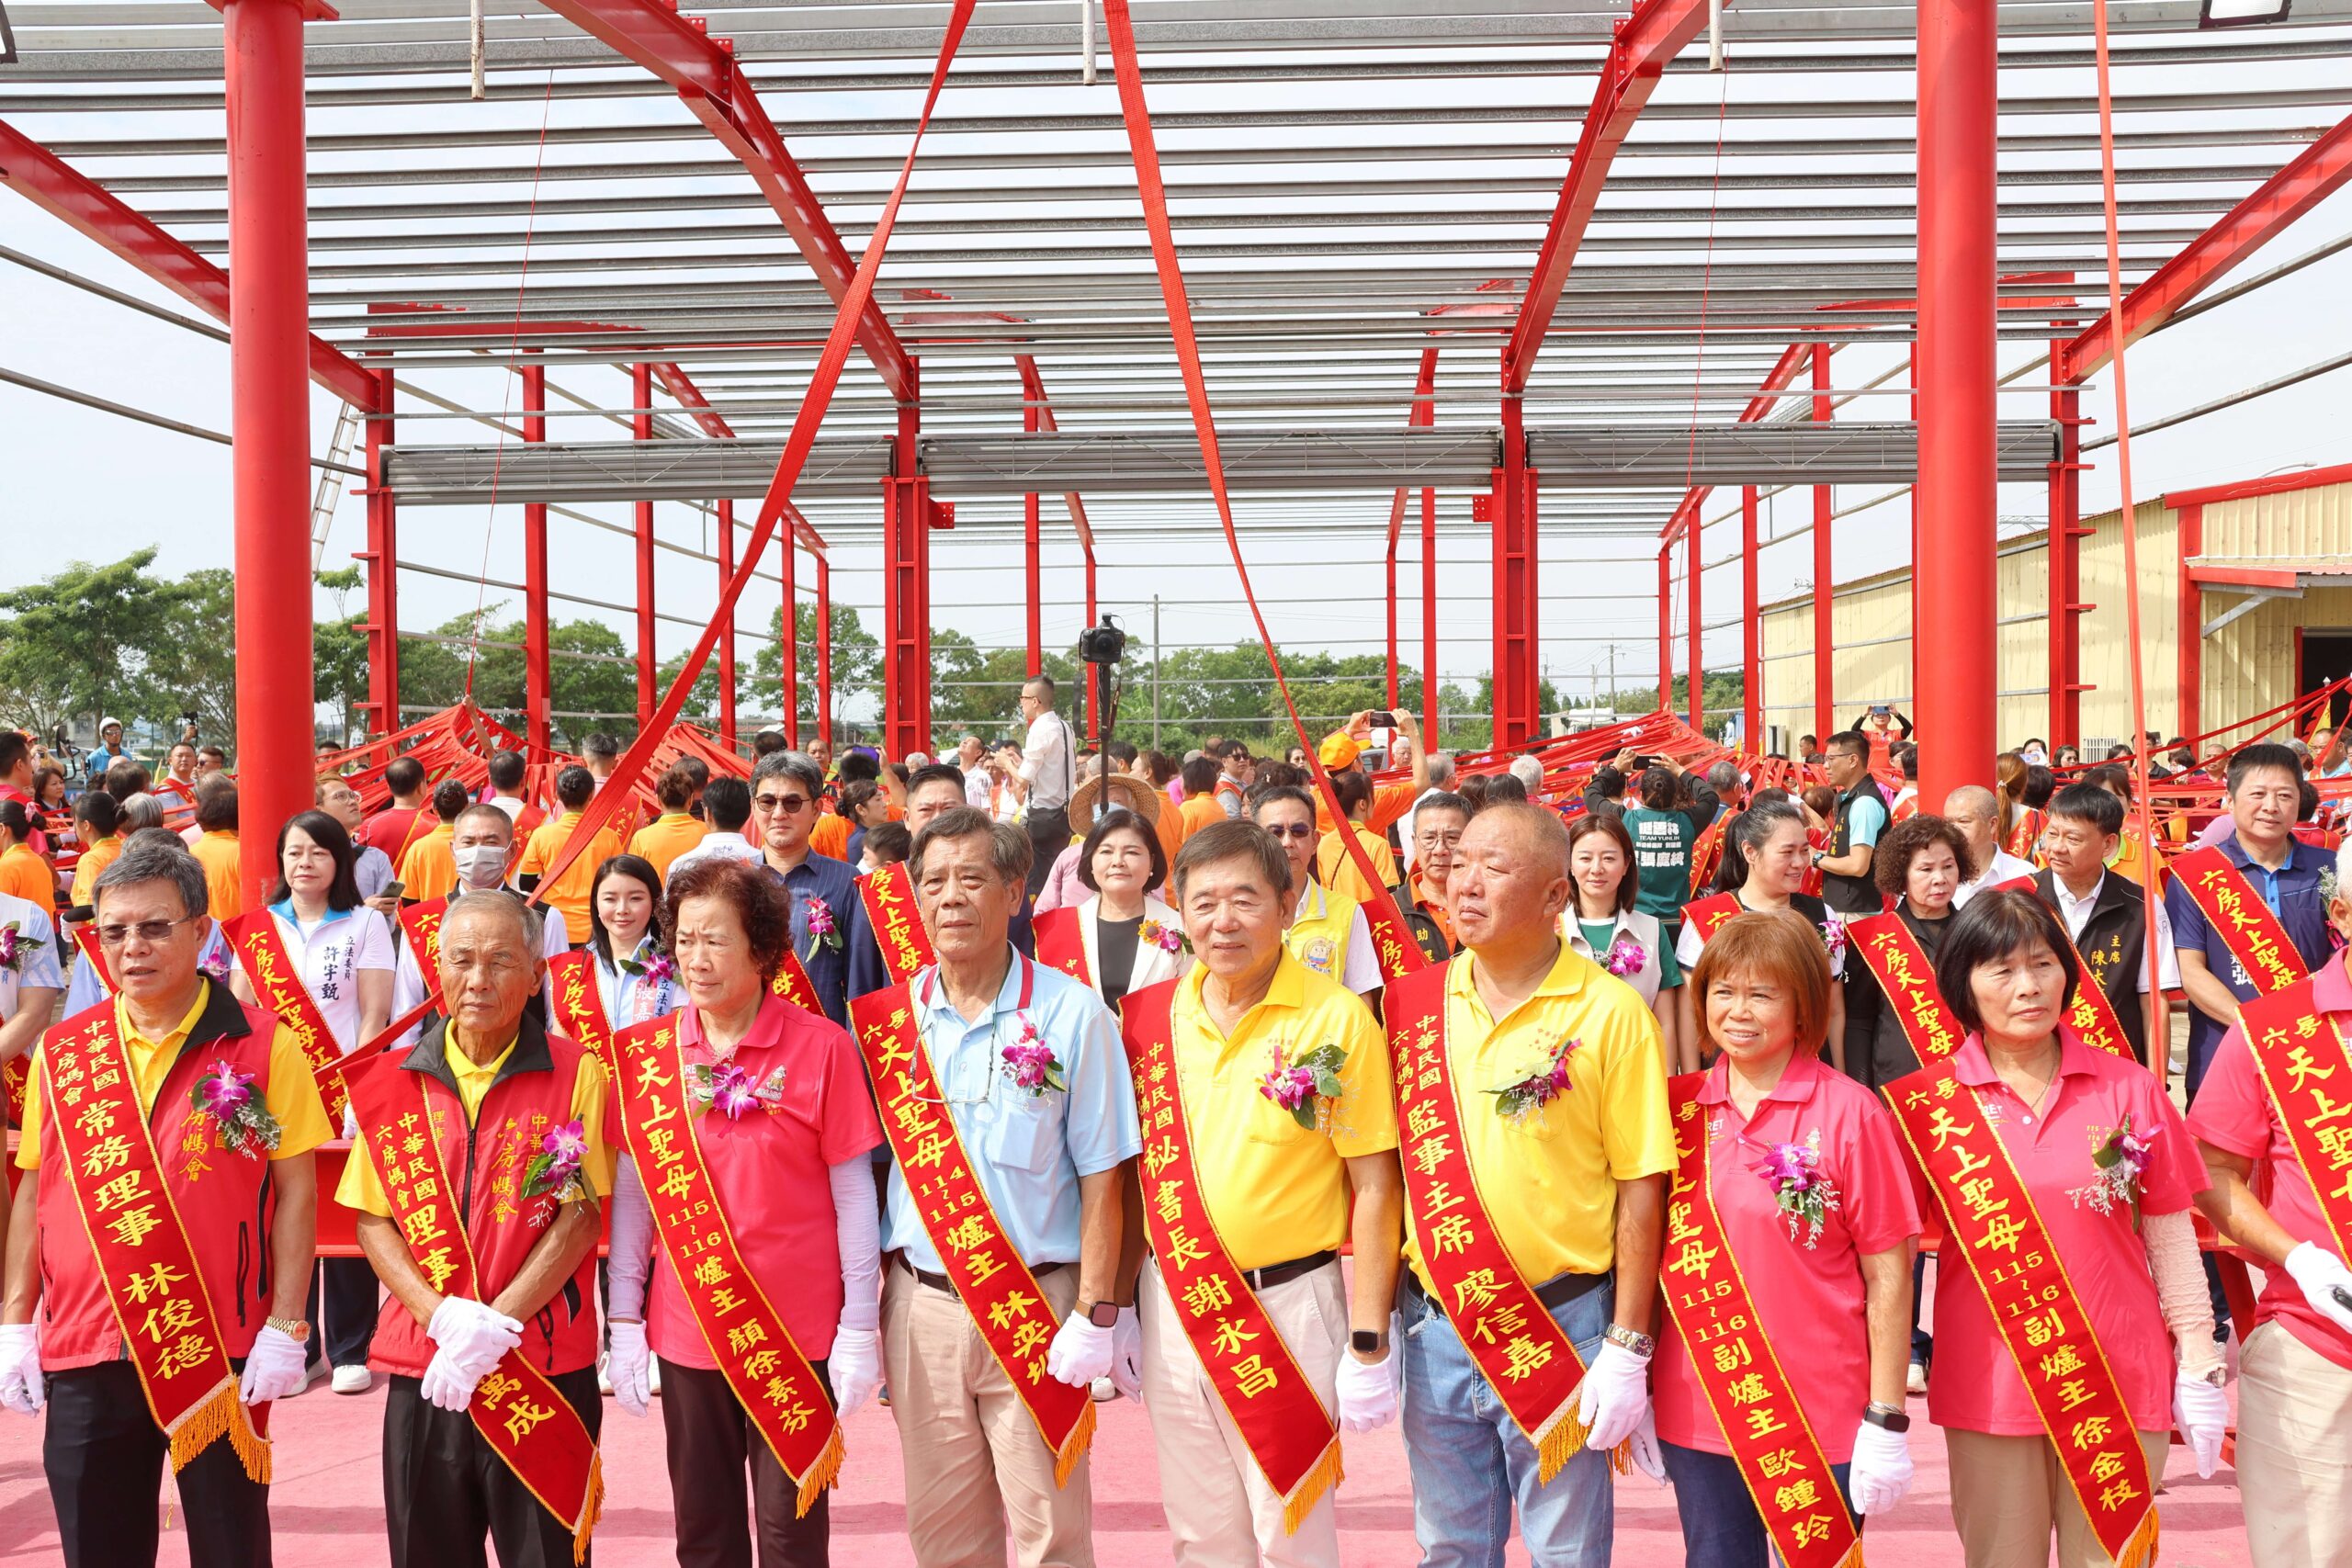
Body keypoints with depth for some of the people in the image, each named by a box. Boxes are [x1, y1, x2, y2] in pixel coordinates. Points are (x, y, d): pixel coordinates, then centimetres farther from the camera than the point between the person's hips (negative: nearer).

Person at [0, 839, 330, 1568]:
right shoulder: (61, 1053, 6)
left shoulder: (263, 1046, -4)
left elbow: (295, 1190, -4)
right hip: (81, 1354, 3)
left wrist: (285, 1327, -10)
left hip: (222, 1354, -3)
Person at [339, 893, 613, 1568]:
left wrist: (497, 1324, -15)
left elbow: (580, 1217, -6)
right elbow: (372, 1221, 4)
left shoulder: (575, 1074, -3)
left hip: (547, 1369, -2)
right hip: (423, 1371, 3)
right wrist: (442, 1316, -11)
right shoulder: (392, 1080, 5)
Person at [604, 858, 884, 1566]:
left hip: (798, 1333, -3)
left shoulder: (821, 1047, -9)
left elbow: (853, 1195, -5)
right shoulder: (647, 1054, 1)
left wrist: (860, 1327, -6)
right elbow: (630, 1193, 7)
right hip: (685, 1330, 3)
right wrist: (624, 1321, 5)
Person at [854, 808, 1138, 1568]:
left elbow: (1102, 1176, -5)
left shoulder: (1071, 1013, -6)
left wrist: (1097, 1312, -11)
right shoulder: (886, 1017, 3)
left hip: (1037, 1308, -3)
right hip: (920, 1302, 3)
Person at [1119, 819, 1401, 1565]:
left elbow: (1375, 1187, -9)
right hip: (1173, 1306, 4)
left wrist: (1368, 1343, -11)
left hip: (1290, 1304, -4)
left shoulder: (1336, 1019, -10)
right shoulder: (1152, 1017, 2)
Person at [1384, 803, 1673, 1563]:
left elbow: (1640, 1188, -8)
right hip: (1434, 1324, 4)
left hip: (1561, 1328, -3)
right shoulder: (1414, 1002, 1)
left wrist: (1627, 1349, -10)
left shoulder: (1610, 1011, -10)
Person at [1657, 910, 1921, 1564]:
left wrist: (1887, 1422, -8)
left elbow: (1888, 1279, -6)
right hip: (1696, 1415, 3)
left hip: (1824, 1420, -3)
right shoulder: (1678, 1106, 2)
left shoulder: (1850, 1112, -8)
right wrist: (1640, 1391, 9)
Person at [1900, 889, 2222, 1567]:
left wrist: (2199, 1367, 3)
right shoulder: (1928, 1103, -2)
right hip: (1987, 1385, 0)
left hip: (2122, 1382, 0)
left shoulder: (2129, 1088, 0)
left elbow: (2170, 1238, 5)